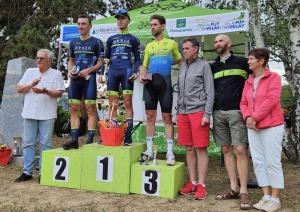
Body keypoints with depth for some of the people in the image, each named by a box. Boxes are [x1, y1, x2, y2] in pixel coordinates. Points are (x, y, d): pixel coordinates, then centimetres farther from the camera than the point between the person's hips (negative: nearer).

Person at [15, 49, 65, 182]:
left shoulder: (56, 74, 1)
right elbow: (19, 89, 9)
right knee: (28, 143, 7)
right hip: (30, 114, 4)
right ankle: (27, 172, 15)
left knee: (45, 144, 2)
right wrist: (31, 84, -8)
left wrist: (46, 91, -20)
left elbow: (59, 93, -5)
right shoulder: (29, 72, 12)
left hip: (47, 115, -3)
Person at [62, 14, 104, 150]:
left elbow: (100, 62, 0)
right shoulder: (73, 42, 17)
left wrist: (88, 70, -16)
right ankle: (74, 140, 7)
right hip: (75, 79, 5)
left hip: (89, 78, -5)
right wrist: (70, 71, 2)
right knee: (74, 109, 3)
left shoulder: (96, 42, 3)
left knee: (90, 109, -7)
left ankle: (90, 140, -4)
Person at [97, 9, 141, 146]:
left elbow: (137, 59, 7)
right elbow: (106, 58, 18)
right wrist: (101, 73, 5)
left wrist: (135, 72, -11)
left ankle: (128, 136, -6)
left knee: (127, 103, -7)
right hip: (112, 72, 4)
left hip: (126, 71, -3)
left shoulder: (133, 39, 11)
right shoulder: (111, 39, 20)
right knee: (112, 105, 2)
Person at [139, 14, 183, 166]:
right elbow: (144, 65, 16)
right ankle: (149, 151, 13)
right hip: (150, 83, 4)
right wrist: (141, 76, -5)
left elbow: (181, 62, 12)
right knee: (150, 116, 5)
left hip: (165, 82, -3)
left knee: (167, 117, 0)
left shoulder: (172, 43, 7)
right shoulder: (149, 46, 15)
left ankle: (170, 153, 5)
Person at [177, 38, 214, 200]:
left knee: (201, 149, -3)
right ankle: (192, 182, 17)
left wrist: (207, 114, -12)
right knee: (189, 148, 8)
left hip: (198, 111, -6)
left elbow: (210, 92, -4)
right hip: (183, 112, 6)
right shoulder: (182, 68, 19)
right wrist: (178, 112, 16)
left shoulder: (204, 66, 2)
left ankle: (201, 185, 4)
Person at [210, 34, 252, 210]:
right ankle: (233, 188, 14)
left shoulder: (242, 62, 4)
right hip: (218, 113, 4)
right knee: (226, 149, 6)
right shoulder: (212, 67, 15)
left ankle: (244, 191, 0)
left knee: (241, 150, -8)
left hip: (237, 112, -4)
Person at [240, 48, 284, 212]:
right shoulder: (248, 82, 16)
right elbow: (243, 103, 11)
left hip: (271, 126, -6)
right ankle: (266, 197, 15)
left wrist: (255, 117, -16)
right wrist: (247, 117, -9)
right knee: (258, 162, 6)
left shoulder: (273, 77, -2)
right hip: (253, 127, 6)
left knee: (272, 162, -2)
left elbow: (272, 100, -15)